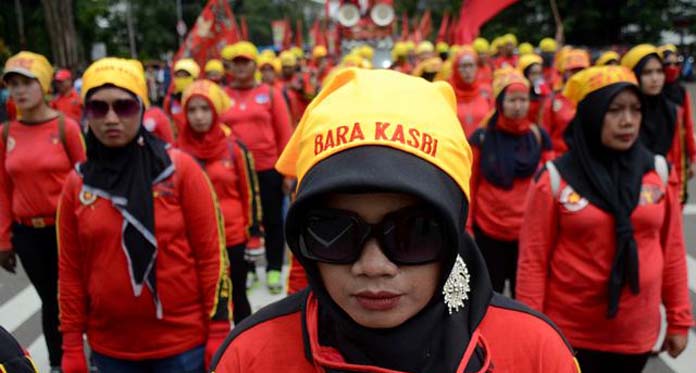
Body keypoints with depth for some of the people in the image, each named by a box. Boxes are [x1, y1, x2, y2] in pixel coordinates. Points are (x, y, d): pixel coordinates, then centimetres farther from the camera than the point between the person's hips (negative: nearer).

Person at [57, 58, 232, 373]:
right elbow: (70, 271, 6)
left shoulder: (180, 168, -9)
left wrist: (218, 335, -8)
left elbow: (212, 254, -7)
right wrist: (72, 347, 6)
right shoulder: (76, 184, 0)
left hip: (183, 342, -2)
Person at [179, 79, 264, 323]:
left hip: (234, 238, -1)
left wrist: (255, 237, -3)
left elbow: (250, 194, -1)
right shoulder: (179, 151, -1)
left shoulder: (235, 148, -6)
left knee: (237, 297, 15)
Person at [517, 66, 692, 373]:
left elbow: (672, 249, 6)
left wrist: (679, 319, 6)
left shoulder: (658, 171, -1)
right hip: (570, 332, -3)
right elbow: (533, 259, -8)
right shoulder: (556, 178, -10)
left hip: (637, 333, 3)